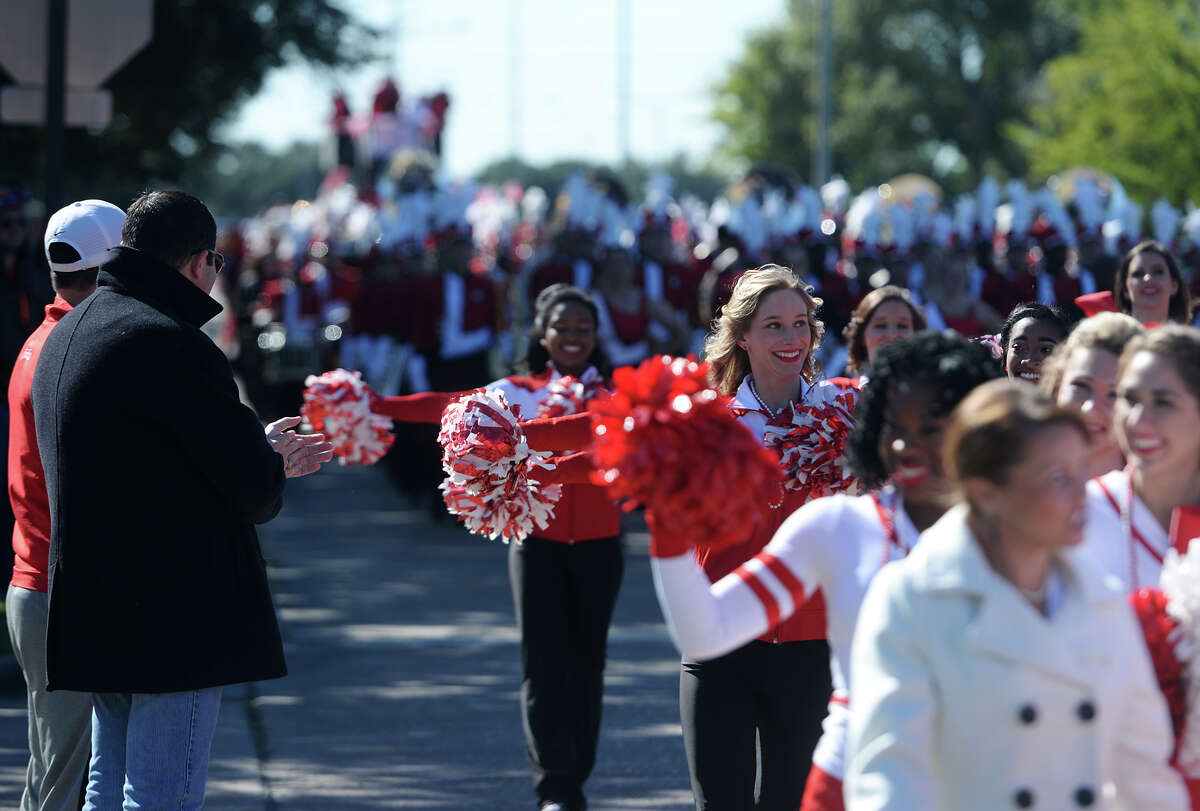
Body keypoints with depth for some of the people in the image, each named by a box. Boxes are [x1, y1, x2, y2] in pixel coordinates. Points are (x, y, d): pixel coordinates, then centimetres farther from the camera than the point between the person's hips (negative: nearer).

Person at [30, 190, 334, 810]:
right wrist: (270, 464, 10)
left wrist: (263, 457, 27)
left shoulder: (66, 336, 16)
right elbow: (252, 488, -15)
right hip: (173, 620, -10)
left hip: (93, 613, 10)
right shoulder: (170, 344, -17)